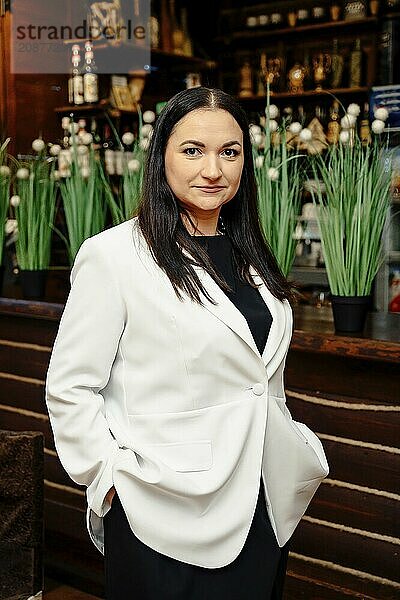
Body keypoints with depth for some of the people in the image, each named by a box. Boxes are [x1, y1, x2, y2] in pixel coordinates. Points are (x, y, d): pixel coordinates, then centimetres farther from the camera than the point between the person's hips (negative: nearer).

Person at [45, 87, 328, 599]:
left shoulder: (248, 254, 9)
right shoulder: (114, 254, -12)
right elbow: (68, 388, -11)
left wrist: (294, 456, 14)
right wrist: (115, 478, -15)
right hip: (168, 515, -6)